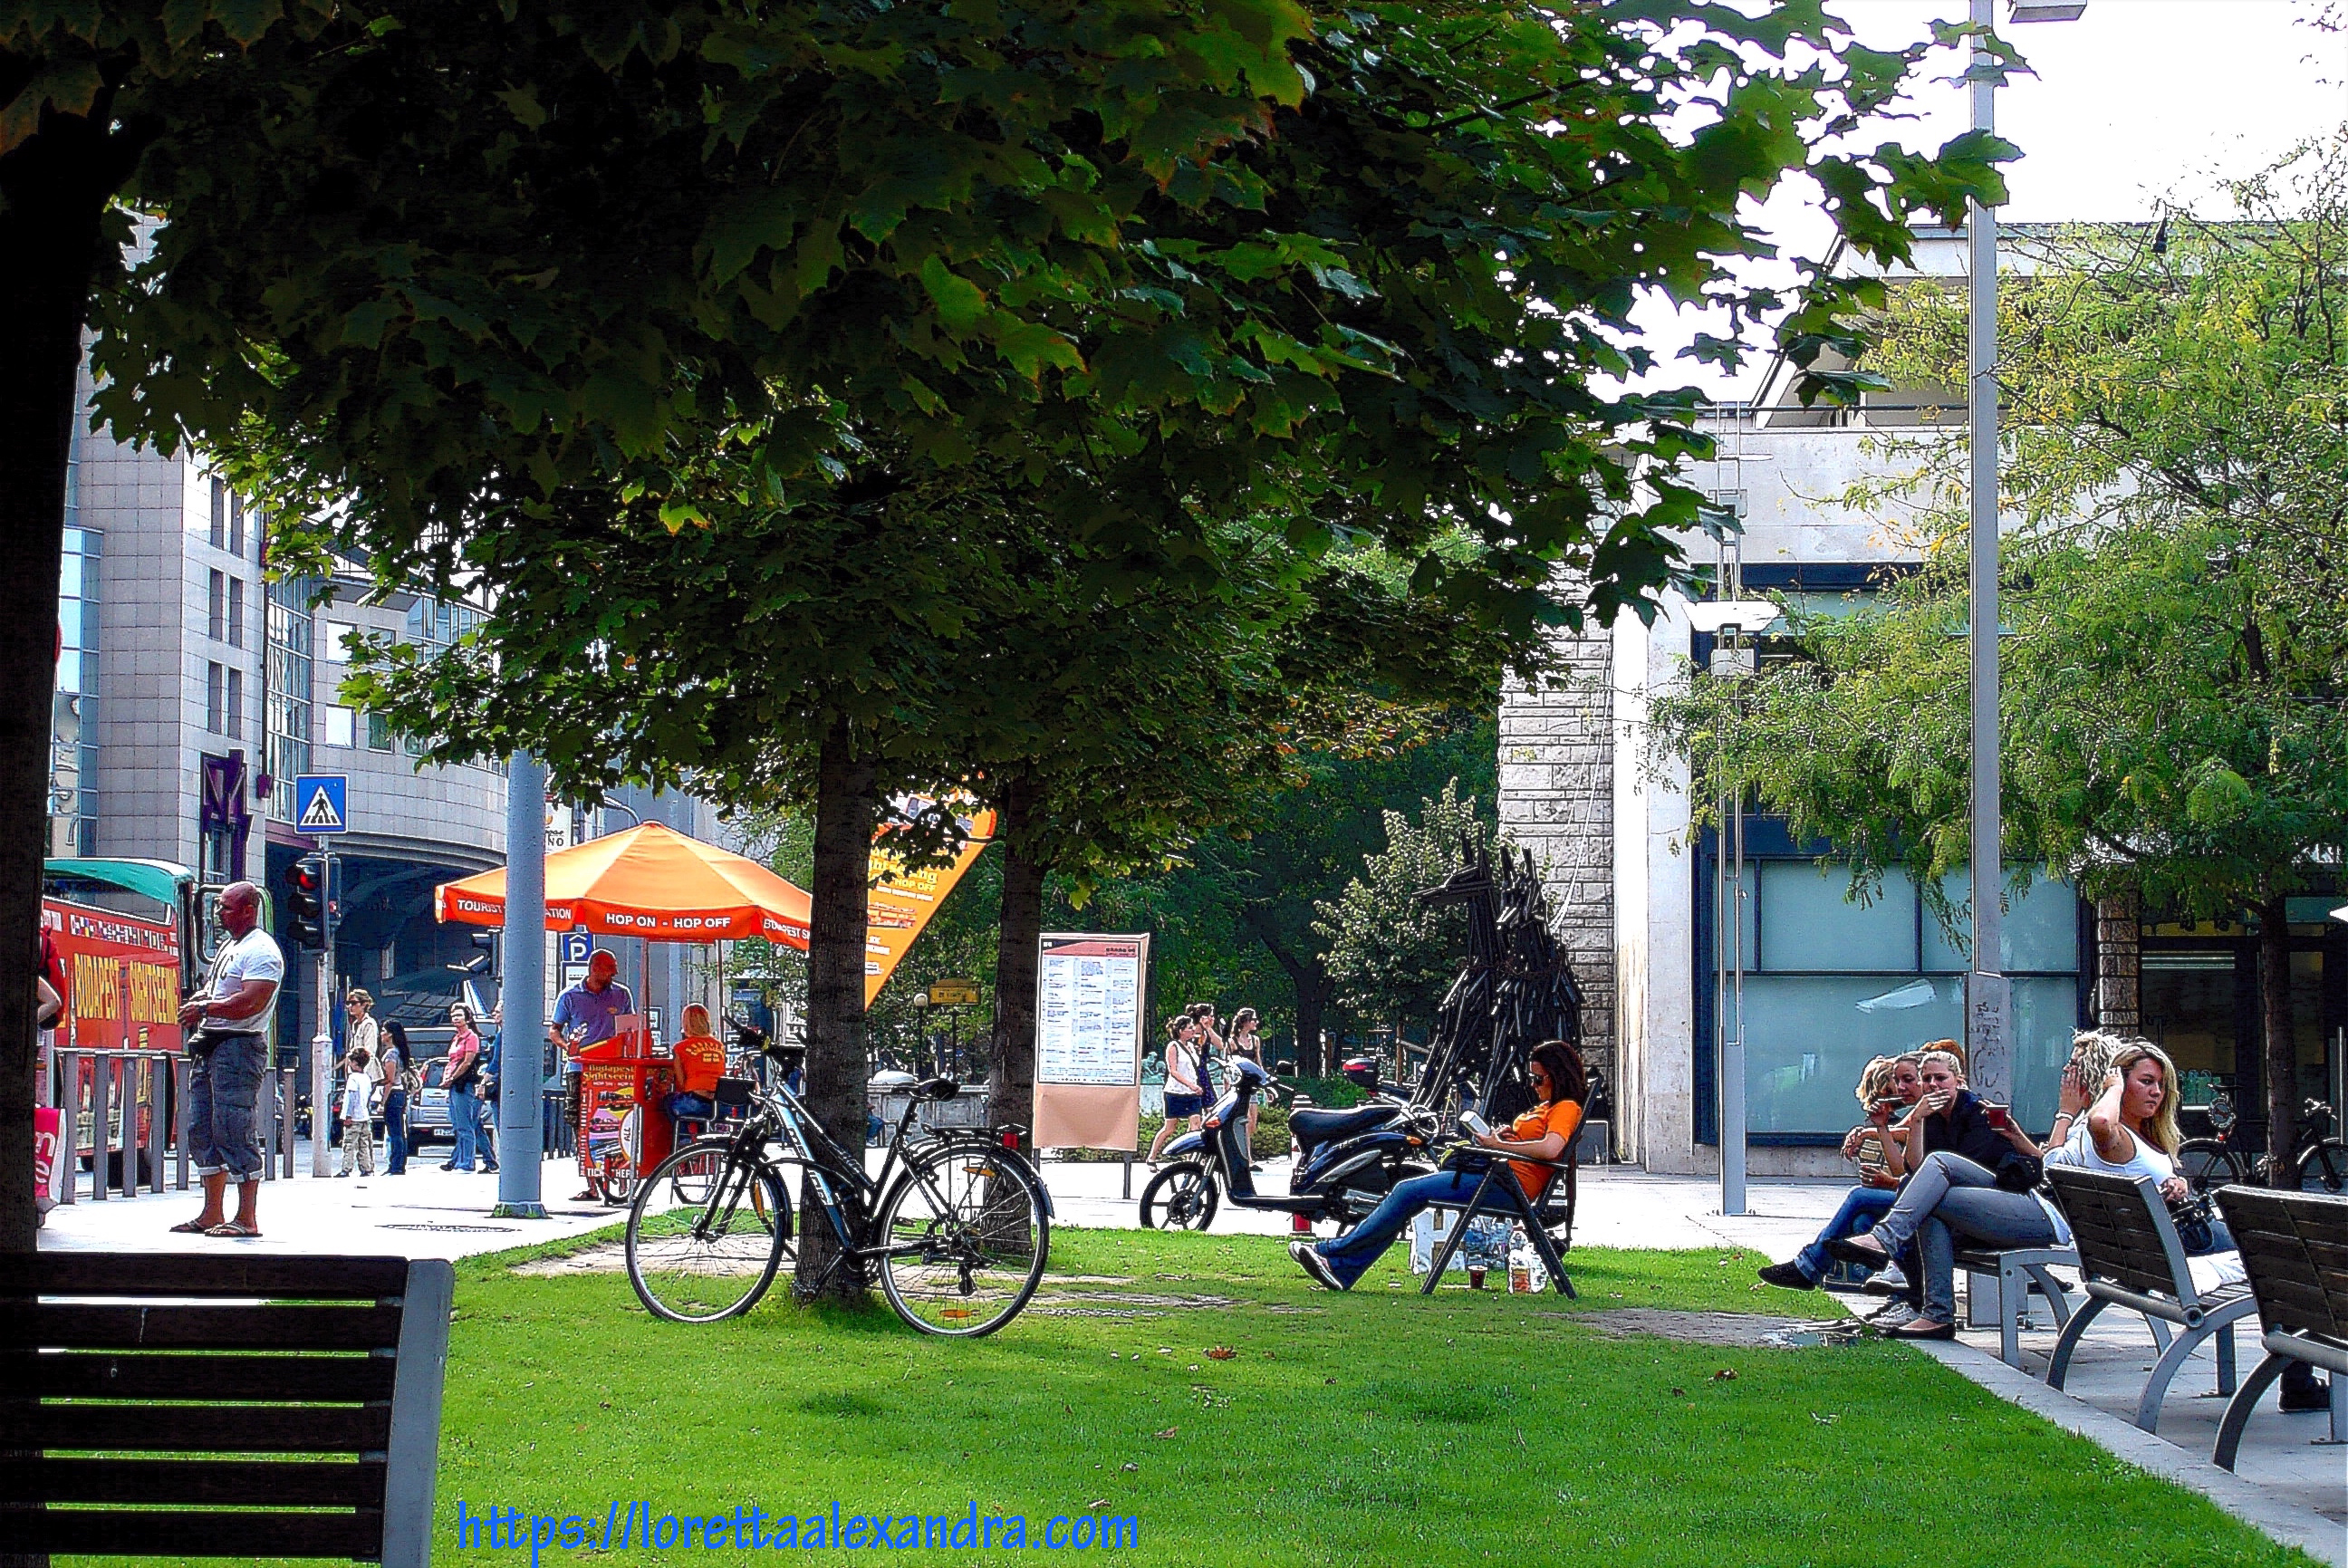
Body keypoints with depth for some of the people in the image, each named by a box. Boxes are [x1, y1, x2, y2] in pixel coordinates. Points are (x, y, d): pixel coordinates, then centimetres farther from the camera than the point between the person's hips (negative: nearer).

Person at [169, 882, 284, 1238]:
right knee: (202, 1131, 10)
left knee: (233, 1131, -12)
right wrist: (199, 1000, 5)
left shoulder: (261, 951, -10)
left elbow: (252, 1002, -21)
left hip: (238, 1048, -10)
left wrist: (205, 1008, -15)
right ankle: (212, 1215, 16)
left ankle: (247, 1218, -11)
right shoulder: (228, 947, 21)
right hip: (208, 1048, 10)